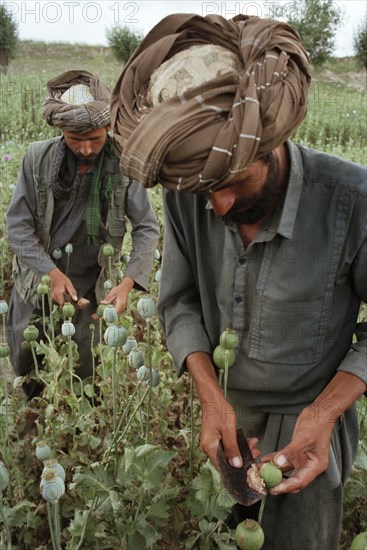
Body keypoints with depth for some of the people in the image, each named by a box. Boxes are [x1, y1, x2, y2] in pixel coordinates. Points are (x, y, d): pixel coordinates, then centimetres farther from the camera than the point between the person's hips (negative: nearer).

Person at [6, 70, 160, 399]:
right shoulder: (38, 158, -13)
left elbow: (147, 228, -13)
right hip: (35, 283, 2)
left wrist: (128, 283, -26)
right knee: (25, 364, 17)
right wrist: (52, 272, -22)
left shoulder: (122, 167, -15)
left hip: (90, 287, -1)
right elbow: (17, 226, -11)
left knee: (82, 370, 9)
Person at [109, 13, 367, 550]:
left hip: (306, 425, -3)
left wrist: (323, 413, -26)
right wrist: (210, 396, -19)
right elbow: (179, 302, -6)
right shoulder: (187, 197, -17)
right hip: (221, 412, 3)